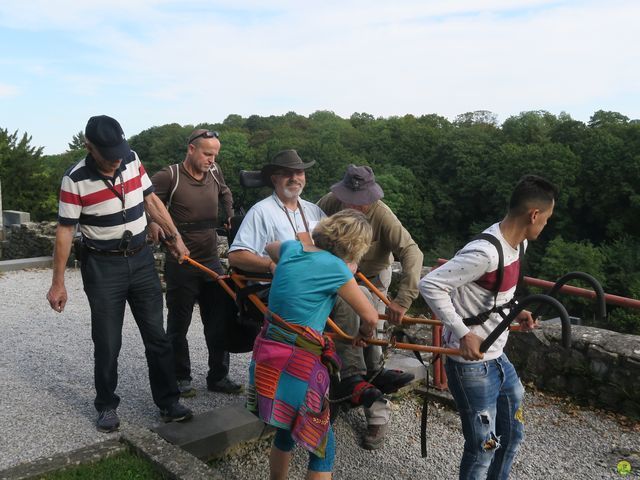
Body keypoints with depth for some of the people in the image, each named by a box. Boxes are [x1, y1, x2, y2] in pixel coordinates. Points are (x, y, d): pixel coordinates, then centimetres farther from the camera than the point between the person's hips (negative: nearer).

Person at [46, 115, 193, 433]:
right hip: (102, 267, -4)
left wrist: (175, 236, 10)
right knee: (107, 343, 4)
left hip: (141, 260, 4)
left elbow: (151, 200, 10)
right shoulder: (75, 179, -15)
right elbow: (64, 230, -11)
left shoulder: (132, 160, -3)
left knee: (156, 336, 8)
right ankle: (106, 406, 25)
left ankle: (168, 403, 19)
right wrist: (58, 283, -10)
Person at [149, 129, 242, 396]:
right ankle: (181, 379, 23)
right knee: (179, 325, 8)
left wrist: (232, 216, 17)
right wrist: (152, 225, -23)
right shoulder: (170, 176, -11)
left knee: (219, 322, 9)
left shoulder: (214, 172, 7)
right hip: (180, 264, -5)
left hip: (212, 261, 6)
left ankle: (218, 377, 22)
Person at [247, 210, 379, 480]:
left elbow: (269, 248, 32)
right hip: (298, 364, -7)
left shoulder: (291, 248, 6)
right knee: (322, 446, 10)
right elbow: (370, 317, -3)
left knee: (286, 432, 26)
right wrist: (364, 335, 18)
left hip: (267, 357, 7)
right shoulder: (336, 267, -13)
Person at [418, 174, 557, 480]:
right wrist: (463, 333, -28)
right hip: (472, 365, -9)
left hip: (497, 358, 9)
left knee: (512, 436, 24)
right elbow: (429, 285, -29)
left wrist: (514, 311, 6)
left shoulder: (516, 243, 2)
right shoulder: (486, 253, -28)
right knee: (483, 448, 6)